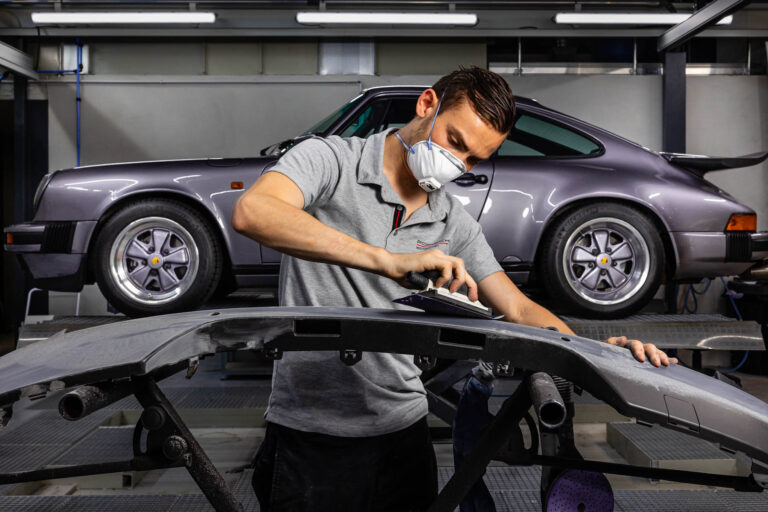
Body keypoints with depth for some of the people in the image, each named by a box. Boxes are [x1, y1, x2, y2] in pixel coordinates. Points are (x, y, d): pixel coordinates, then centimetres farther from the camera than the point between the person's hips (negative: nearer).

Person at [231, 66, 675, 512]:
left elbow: (518, 309, 7)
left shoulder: (456, 225, 7)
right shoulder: (330, 159, -9)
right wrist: (388, 261, -38)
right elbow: (251, 212, -29)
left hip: (404, 430, 5)